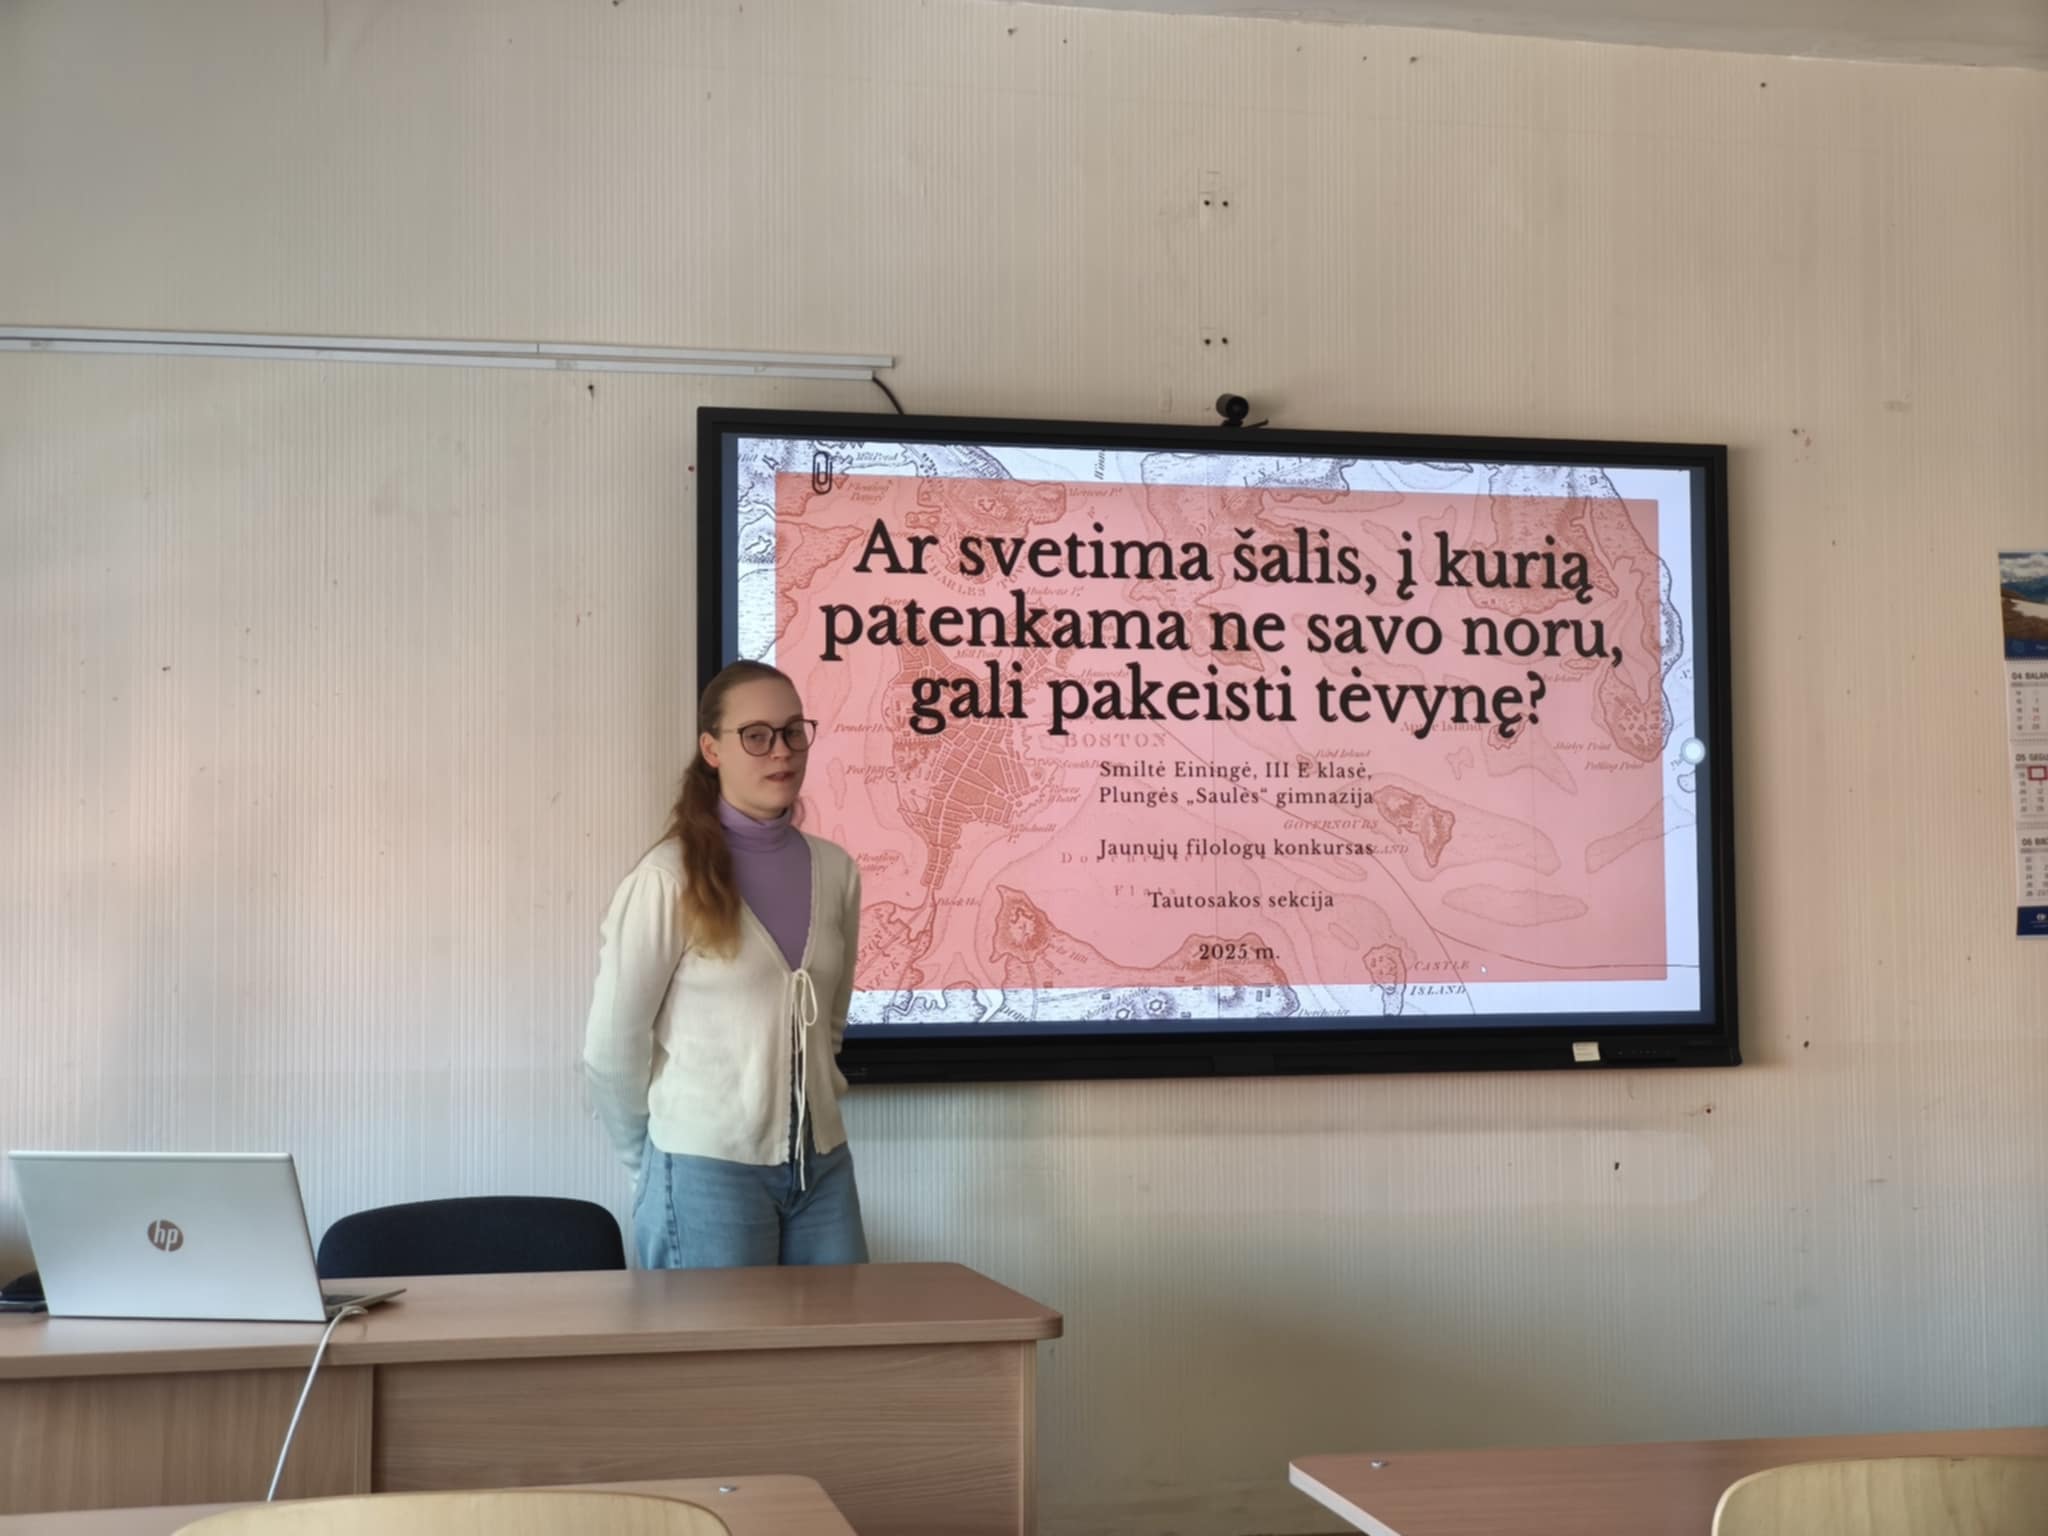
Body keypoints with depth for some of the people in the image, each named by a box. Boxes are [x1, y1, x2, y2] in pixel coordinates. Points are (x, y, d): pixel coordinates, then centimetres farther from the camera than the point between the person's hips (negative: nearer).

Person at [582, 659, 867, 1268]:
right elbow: (611, 1045, -6)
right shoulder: (669, 879, -12)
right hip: (708, 1173, -5)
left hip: (822, 1165, 5)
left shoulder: (836, 871, 3)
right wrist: (662, 1163, 4)